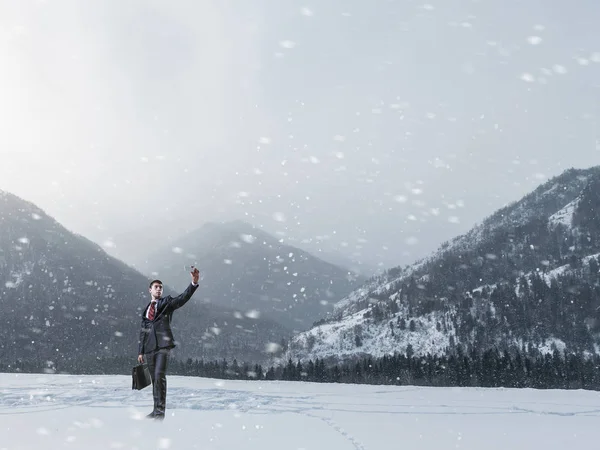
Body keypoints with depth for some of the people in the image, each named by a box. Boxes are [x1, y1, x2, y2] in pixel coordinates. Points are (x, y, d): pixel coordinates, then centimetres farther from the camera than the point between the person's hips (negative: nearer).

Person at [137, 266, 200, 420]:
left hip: (163, 344, -5)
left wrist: (194, 282, -28)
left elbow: (183, 298, -11)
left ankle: (160, 410, -16)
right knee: (154, 378, 8)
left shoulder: (167, 302, 8)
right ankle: (156, 410, 14)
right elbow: (143, 331, 21)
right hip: (149, 346, 5)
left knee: (160, 375, -17)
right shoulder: (146, 310, 22)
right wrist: (140, 351, 15)